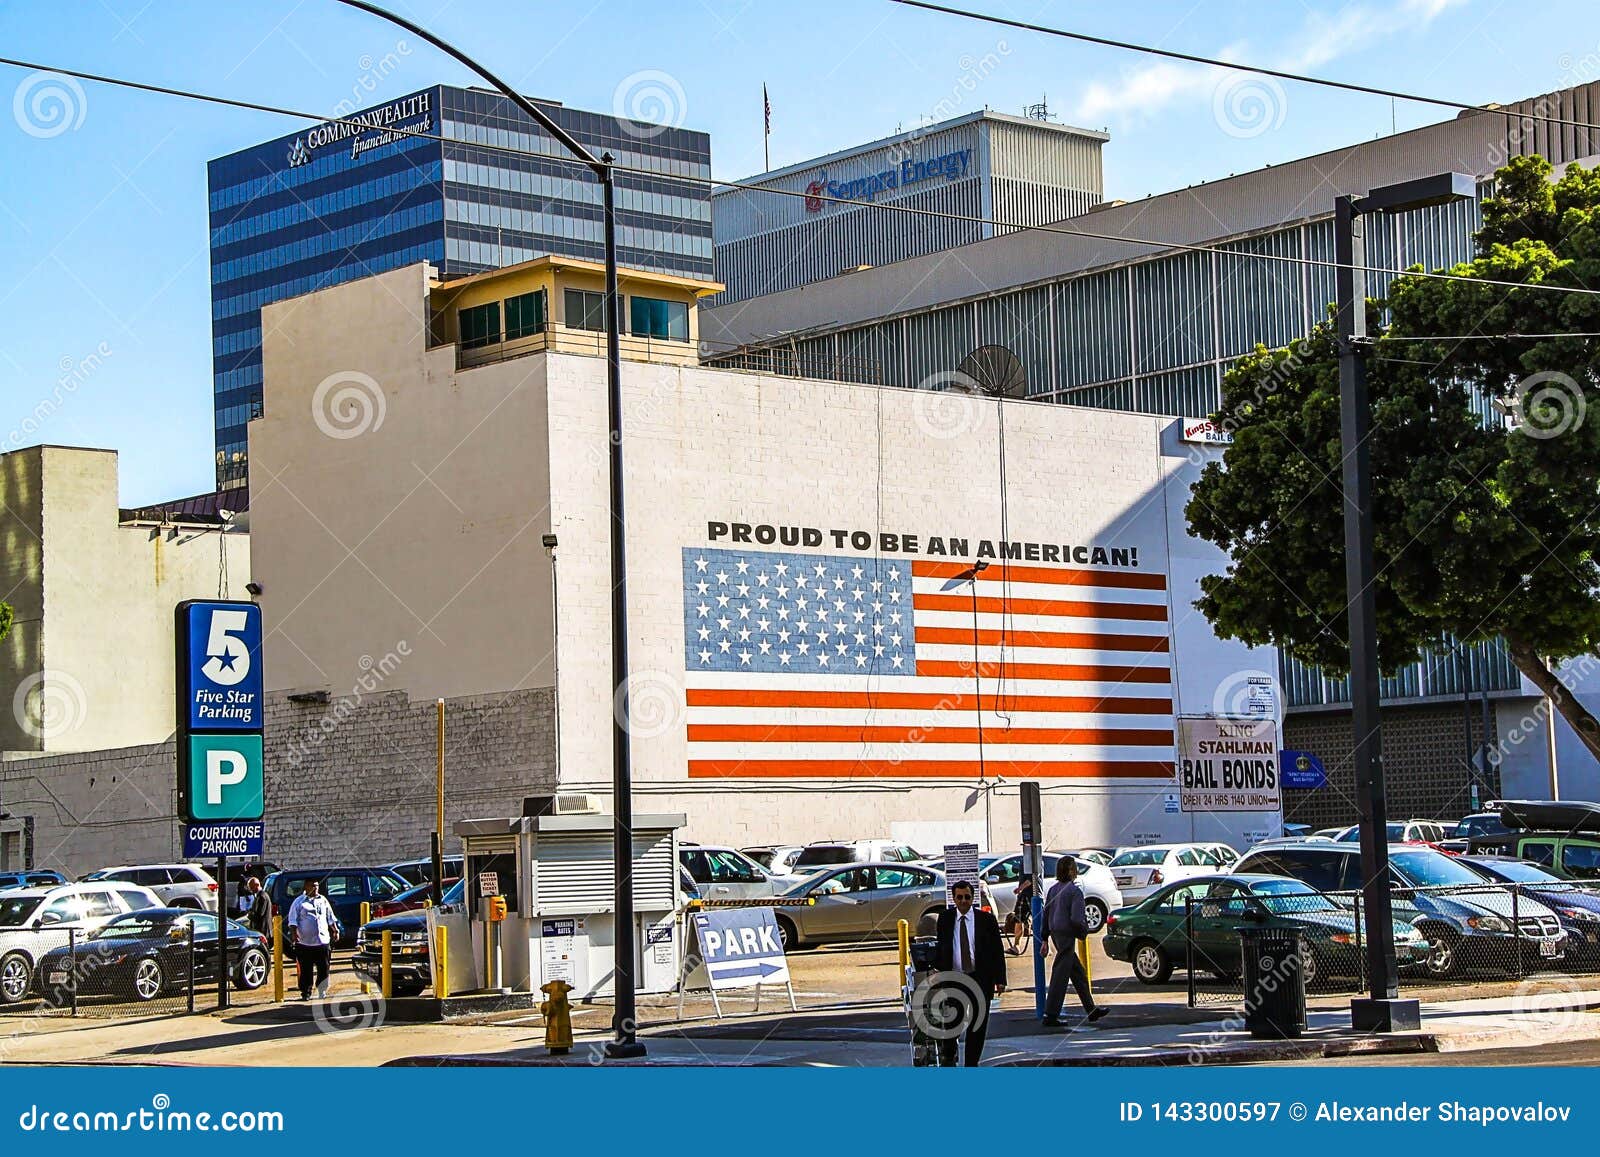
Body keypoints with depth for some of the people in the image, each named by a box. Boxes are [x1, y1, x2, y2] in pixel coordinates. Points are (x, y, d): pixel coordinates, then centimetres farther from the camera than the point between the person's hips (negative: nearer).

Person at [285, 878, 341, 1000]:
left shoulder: (323, 900, 15)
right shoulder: (299, 902, 2)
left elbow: (330, 918, 21)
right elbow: (293, 920, -2)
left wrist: (335, 930, 12)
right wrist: (295, 933, -15)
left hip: (323, 941, 3)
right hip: (305, 943, -3)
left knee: (324, 969, 2)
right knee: (306, 970, 0)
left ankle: (322, 991, 10)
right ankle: (306, 993, 7)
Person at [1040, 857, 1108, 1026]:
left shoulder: (1053, 890, 9)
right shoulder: (1075, 891, -15)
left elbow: (1046, 915, 12)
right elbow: (1076, 919, -22)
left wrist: (1045, 940, 16)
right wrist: (1084, 929, -2)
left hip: (1056, 935, 8)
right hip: (1067, 935, -8)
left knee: (1079, 973, 17)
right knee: (1060, 976, -5)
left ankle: (1091, 1009, 24)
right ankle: (1051, 1016, -5)